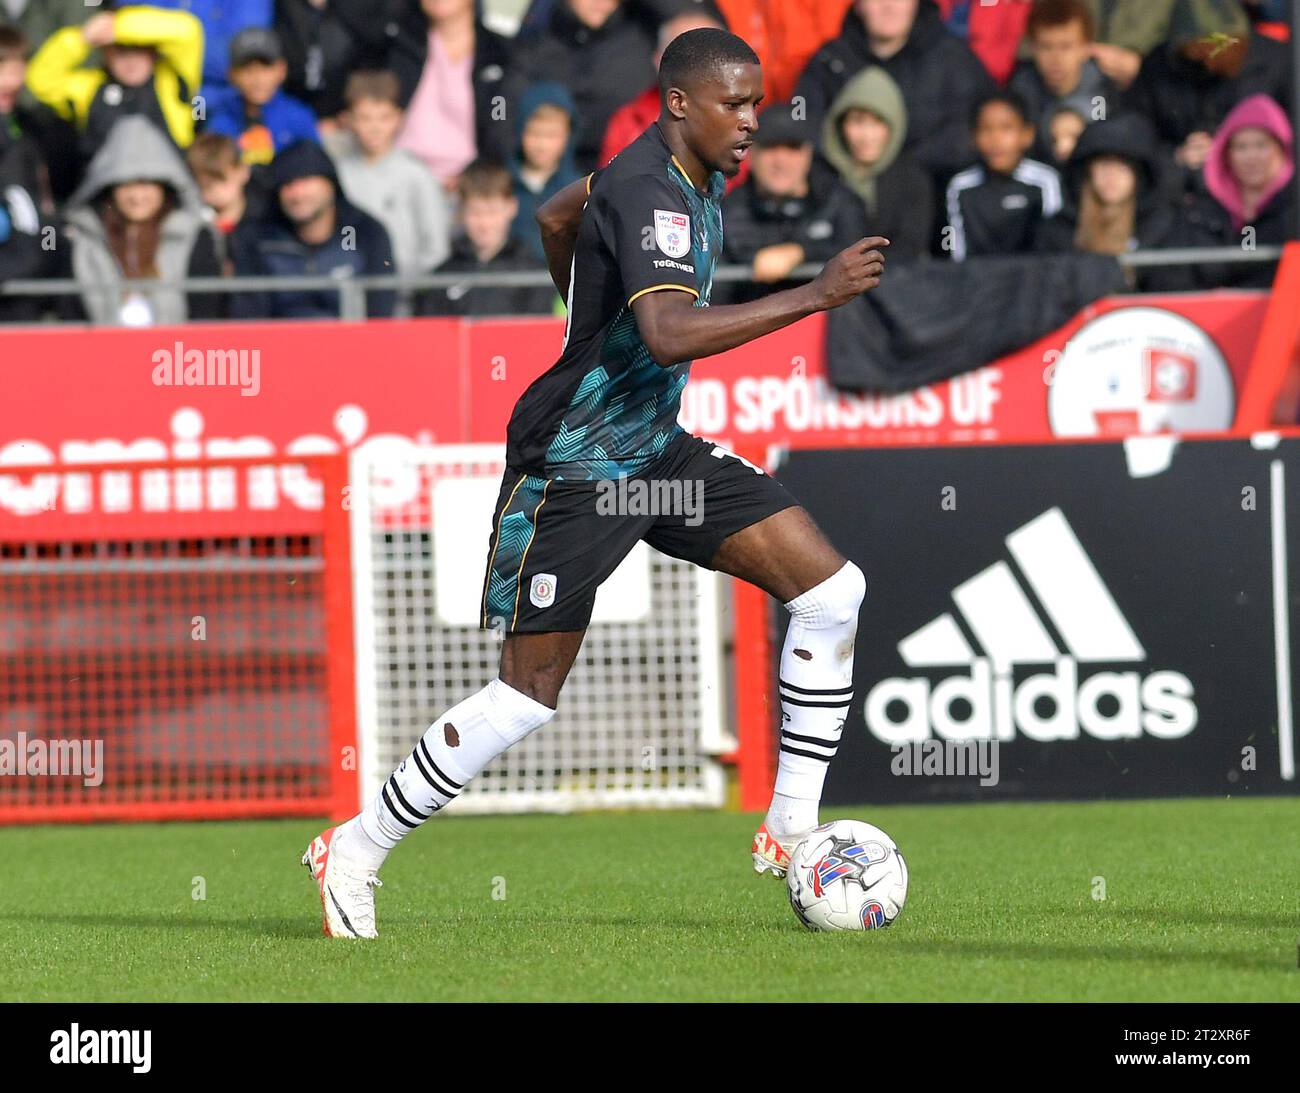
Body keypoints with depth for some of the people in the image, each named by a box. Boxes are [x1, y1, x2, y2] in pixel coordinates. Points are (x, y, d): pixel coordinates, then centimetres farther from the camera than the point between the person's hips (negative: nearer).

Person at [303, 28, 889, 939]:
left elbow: (557, 218, 23)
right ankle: (354, 854, 12)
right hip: (573, 468, -9)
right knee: (530, 695, -4)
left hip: (655, 447, 9)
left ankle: (792, 830, 4)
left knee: (832, 589, -3)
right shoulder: (649, 194, -23)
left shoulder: (696, 175, 6)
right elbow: (670, 334, -40)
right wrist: (816, 295, -41)